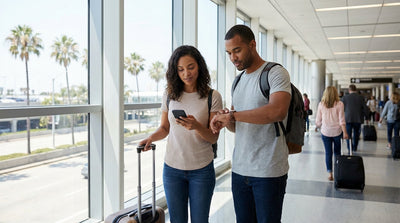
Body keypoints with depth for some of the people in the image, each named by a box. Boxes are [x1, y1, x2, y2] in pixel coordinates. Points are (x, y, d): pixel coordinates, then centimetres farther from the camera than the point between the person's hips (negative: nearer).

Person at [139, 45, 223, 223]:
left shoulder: (212, 97, -7)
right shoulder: (169, 94, 1)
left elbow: (213, 138, -6)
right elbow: (164, 128, 10)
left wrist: (197, 126, -26)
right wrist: (151, 138, -11)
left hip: (202, 170, -2)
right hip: (172, 168, 2)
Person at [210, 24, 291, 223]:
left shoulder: (275, 73, -7)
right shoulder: (238, 81, 15)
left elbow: (277, 111, -27)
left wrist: (232, 115, -22)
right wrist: (225, 121, -5)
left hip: (269, 171, -6)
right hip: (239, 169, 7)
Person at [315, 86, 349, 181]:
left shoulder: (321, 104, -1)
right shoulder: (339, 104, -5)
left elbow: (318, 121, 2)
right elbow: (341, 120, -10)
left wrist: (318, 126, 21)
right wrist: (345, 132, -9)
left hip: (325, 131, 1)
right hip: (337, 131, 0)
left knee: (328, 153, 5)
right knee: (337, 152, 16)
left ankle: (330, 173, 1)